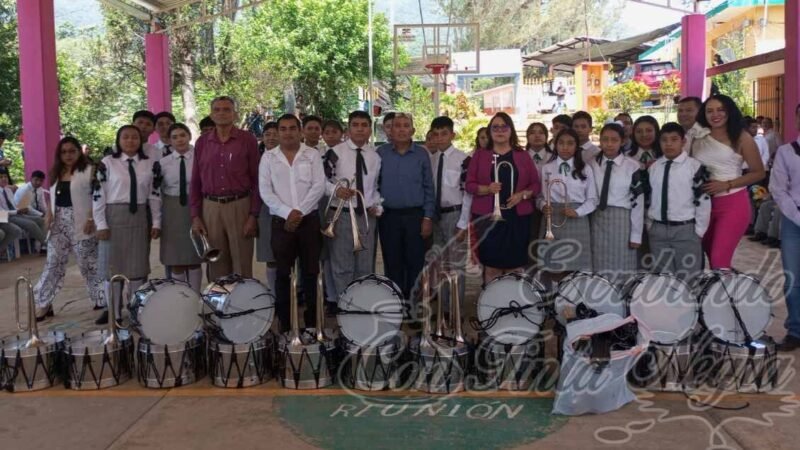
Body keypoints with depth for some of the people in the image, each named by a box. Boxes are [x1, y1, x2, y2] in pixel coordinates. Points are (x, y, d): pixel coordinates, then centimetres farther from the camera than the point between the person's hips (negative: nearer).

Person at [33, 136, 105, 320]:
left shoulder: (89, 170, -5)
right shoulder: (55, 173, 15)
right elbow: (52, 197, 19)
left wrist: (91, 218, -19)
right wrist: (49, 215, 3)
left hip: (81, 223, -5)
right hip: (59, 223, 5)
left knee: (89, 263, 2)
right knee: (53, 263, 7)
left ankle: (101, 298, 15)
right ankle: (43, 304, 12)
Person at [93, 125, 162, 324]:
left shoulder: (151, 164, 2)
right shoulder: (107, 163, -4)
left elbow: (154, 195, 4)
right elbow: (98, 196, -5)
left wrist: (156, 222, 1)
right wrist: (101, 224, -9)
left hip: (139, 217, 2)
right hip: (114, 217, -2)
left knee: (138, 263, 8)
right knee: (112, 263, 6)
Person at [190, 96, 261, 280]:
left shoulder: (247, 140, 0)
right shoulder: (202, 143, 9)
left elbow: (256, 180, -1)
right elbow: (196, 182, 11)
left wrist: (253, 215, -7)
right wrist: (195, 216, 5)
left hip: (240, 206, -2)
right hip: (210, 207, 3)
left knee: (242, 265, 1)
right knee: (216, 265, 8)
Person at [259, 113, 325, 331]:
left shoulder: (312, 154, 4)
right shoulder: (268, 157, 5)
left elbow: (318, 186, -4)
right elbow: (265, 191, -2)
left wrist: (300, 211, -14)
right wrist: (287, 212, -13)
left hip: (309, 219, 0)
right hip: (281, 221, 0)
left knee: (310, 271, 4)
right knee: (283, 273, 5)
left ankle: (311, 321, 13)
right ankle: (284, 324, 12)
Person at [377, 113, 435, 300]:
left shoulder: (421, 154, 2)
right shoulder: (381, 153, 3)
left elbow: (428, 188, 2)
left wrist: (428, 217, -3)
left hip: (415, 216, 0)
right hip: (388, 216, 1)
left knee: (415, 263, 1)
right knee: (392, 263, 8)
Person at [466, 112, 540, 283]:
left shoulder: (523, 156, 9)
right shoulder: (479, 156, 7)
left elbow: (536, 184, 8)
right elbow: (469, 184, 3)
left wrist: (522, 195, -10)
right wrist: (486, 189, -15)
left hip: (517, 217, 1)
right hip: (488, 217, -1)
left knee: (515, 266, 2)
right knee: (491, 266, -1)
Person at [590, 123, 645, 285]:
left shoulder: (632, 166, -8)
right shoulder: (592, 164, 3)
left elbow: (637, 202, -7)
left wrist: (636, 234, -7)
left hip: (622, 220, -3)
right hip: (598, 220, 3)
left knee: (622, 270, 6)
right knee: (600, 271, 10)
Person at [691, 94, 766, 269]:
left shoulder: (741, 137, -3)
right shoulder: (698, 136, 6)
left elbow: (759, 173, -2)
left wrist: (726, 185, -12)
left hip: (733, 203, -4)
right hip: (704, 203, 4)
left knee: (719, 260, -11)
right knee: (712, 256, 15)